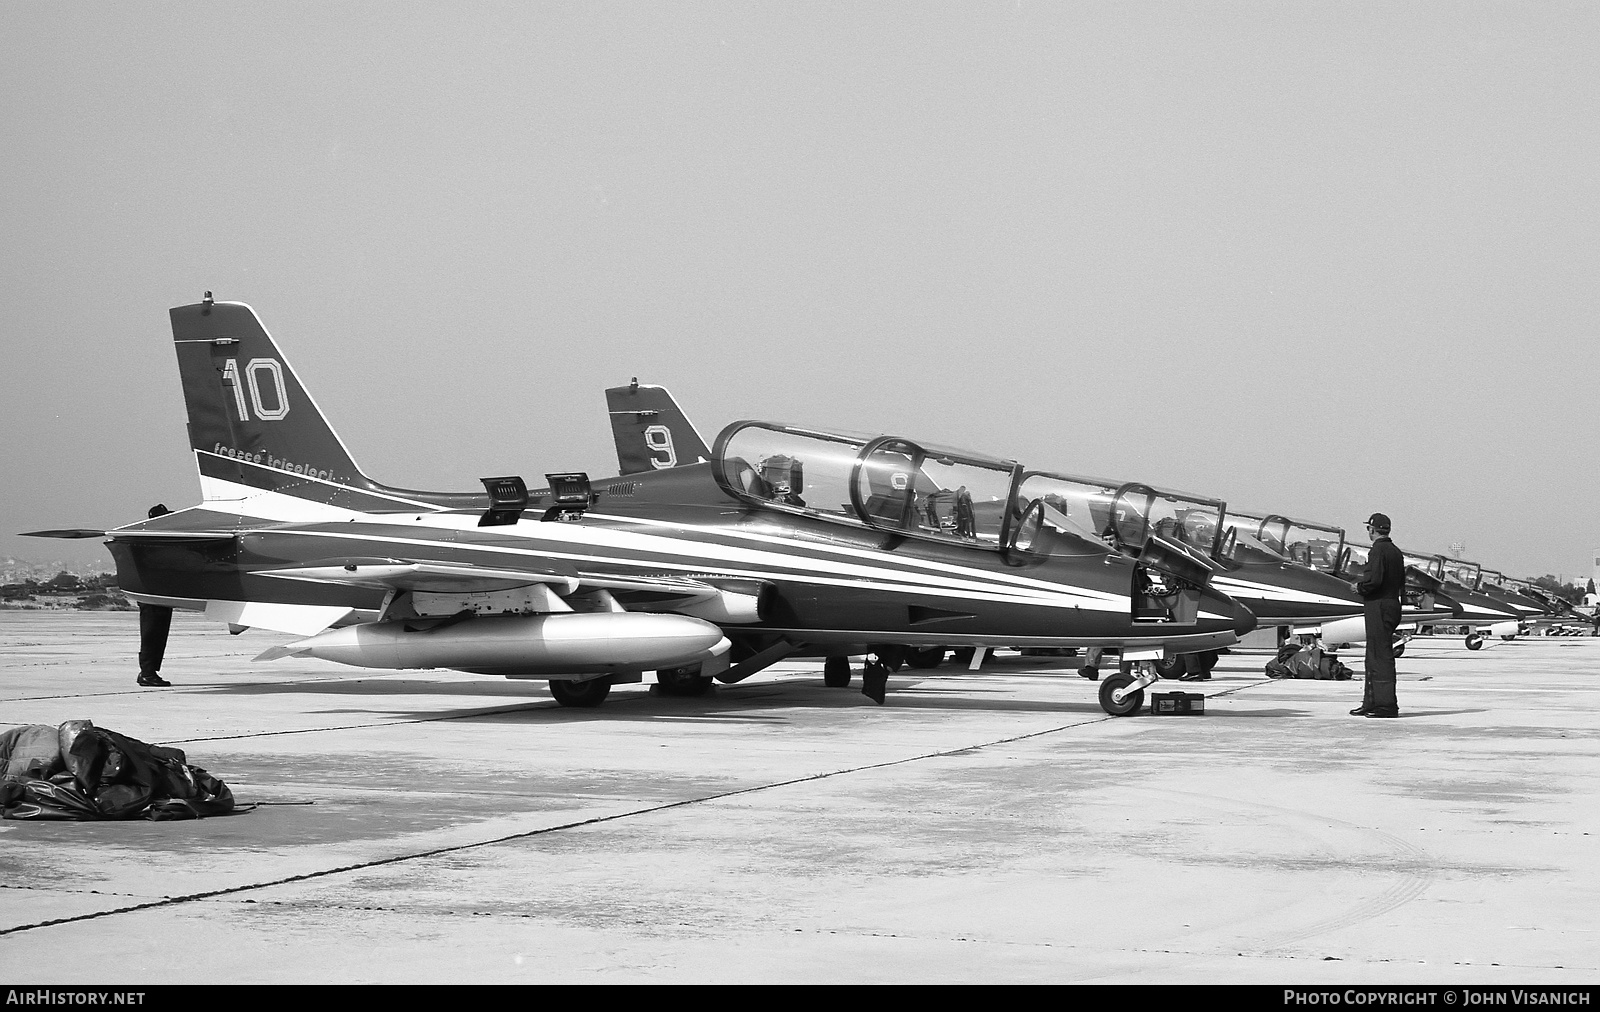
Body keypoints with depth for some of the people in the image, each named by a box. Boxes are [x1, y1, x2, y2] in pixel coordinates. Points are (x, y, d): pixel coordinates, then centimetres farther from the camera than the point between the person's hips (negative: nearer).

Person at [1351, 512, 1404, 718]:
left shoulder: (1378, 550, -14)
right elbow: (1401, 583, 19)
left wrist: (1360, 587, -4)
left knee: (1381, 656, -8)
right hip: (1392, 604, 10)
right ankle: (1371, 703, 19)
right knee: (1374, 657, 15)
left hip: (1378, 606, -10)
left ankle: (1386, 704, -9)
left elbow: (1374, 579, -24)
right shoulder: (1395, 552, 16)